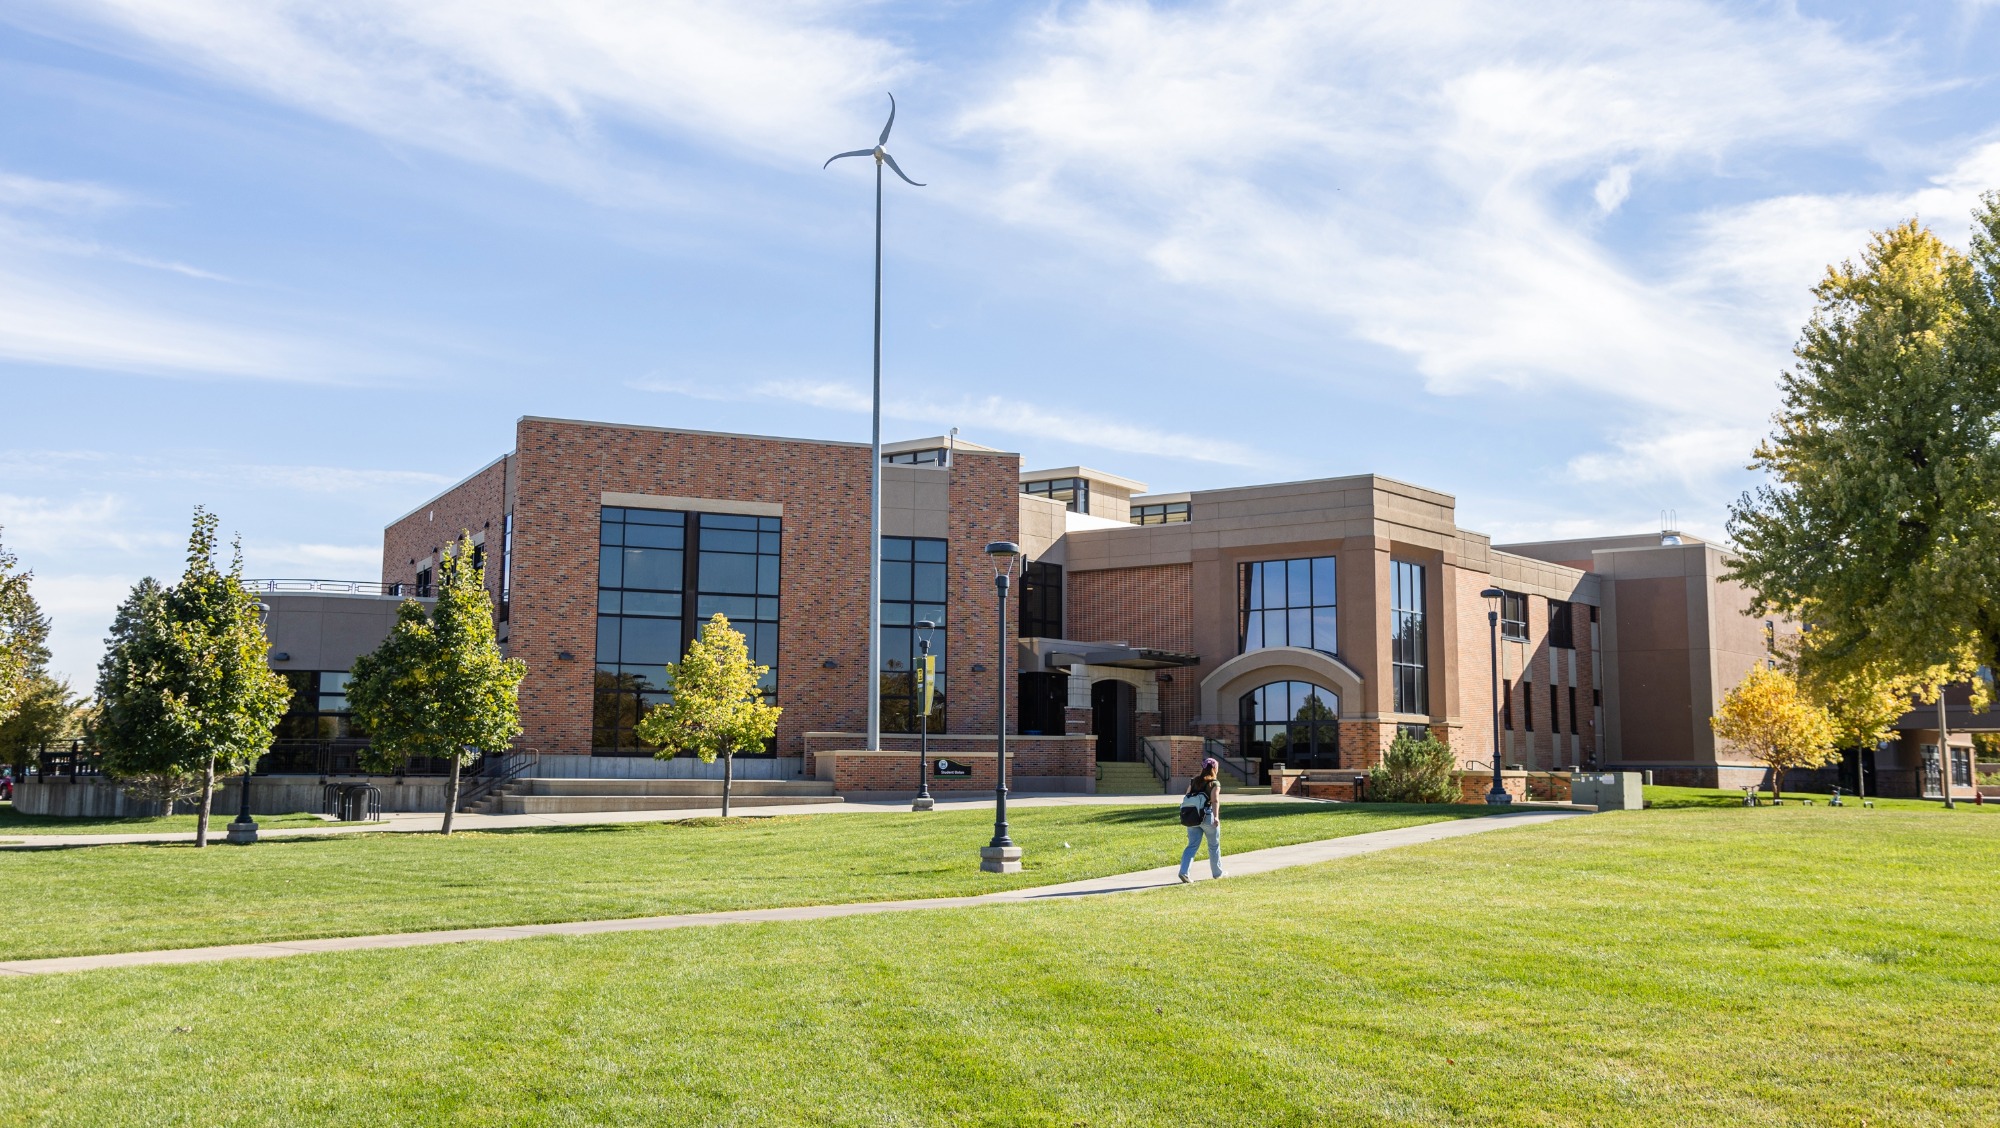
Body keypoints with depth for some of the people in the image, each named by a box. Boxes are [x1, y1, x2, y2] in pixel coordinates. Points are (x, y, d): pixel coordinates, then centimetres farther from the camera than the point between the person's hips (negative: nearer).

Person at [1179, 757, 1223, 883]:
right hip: (1208, 817, -4)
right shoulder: (1215, 783, -5)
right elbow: (1215, 800, -19)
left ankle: (1183, 871, -14)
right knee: (1214, 846, 14)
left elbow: (1187, 798, 10)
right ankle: (1217, 872, 26)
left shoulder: (1193, 781, 9)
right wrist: (1216, 817, -29)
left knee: (1192, 845, 4)